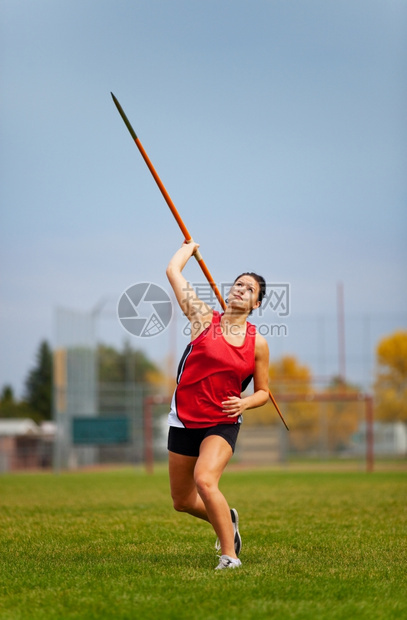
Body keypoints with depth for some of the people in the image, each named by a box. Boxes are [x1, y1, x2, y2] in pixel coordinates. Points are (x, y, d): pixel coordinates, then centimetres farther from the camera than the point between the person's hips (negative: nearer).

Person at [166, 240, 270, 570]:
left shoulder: (258, 344, 0)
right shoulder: (204, 318, 0)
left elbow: (263, 391, 11)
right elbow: (173, 271, 1)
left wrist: (244, 403, -10)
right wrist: (190, 246, 18)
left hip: (223, 423, -3)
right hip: (184, 420, 3)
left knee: (204, 480, -29)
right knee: (182, 502, 12)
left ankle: (230, 555, -18)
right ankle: (227, 519, 44)